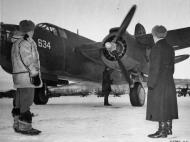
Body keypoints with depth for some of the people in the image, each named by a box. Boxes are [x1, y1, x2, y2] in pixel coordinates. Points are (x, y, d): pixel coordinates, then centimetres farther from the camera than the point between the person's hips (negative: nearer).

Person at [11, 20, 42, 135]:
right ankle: (25, 127, -4)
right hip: (26, 76, -10)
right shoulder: (25, 43, -11)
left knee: (20, 102, 14)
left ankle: (18, 125, 21)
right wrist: (35, 74, -17)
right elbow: (28, 61, -18)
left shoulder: (16, 43, 20)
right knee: (26, 102, -7)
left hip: (18, 75, 10)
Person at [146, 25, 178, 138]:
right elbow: (172, 66, 13)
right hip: (169, 82, 9)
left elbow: (156, 68, -18)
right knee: (167, 106, 13)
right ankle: (168, 129, 21)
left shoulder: (157, 48, -14)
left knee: (159, 106, -3)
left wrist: (151, 84, -15)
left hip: (158, 83, -8)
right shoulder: (170, 48, 11)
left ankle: (162, 131, 0)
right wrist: (168, 78, 20)